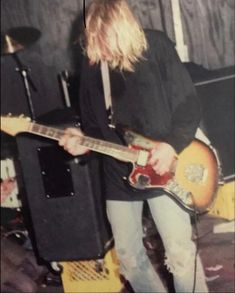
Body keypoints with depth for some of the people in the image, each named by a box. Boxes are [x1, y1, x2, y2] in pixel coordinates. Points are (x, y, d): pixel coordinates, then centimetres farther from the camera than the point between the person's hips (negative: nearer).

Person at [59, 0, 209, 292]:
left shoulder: (156, 46, -9)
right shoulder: (91, 64, 2)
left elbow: (190, 106, -6)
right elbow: (93, 123, 11)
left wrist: (172, 144, -20)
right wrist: (83, 140, -10)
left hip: (162, 170, -4)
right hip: (119, 175, 4)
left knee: (180, 253, -3)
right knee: (129, 257, 12)